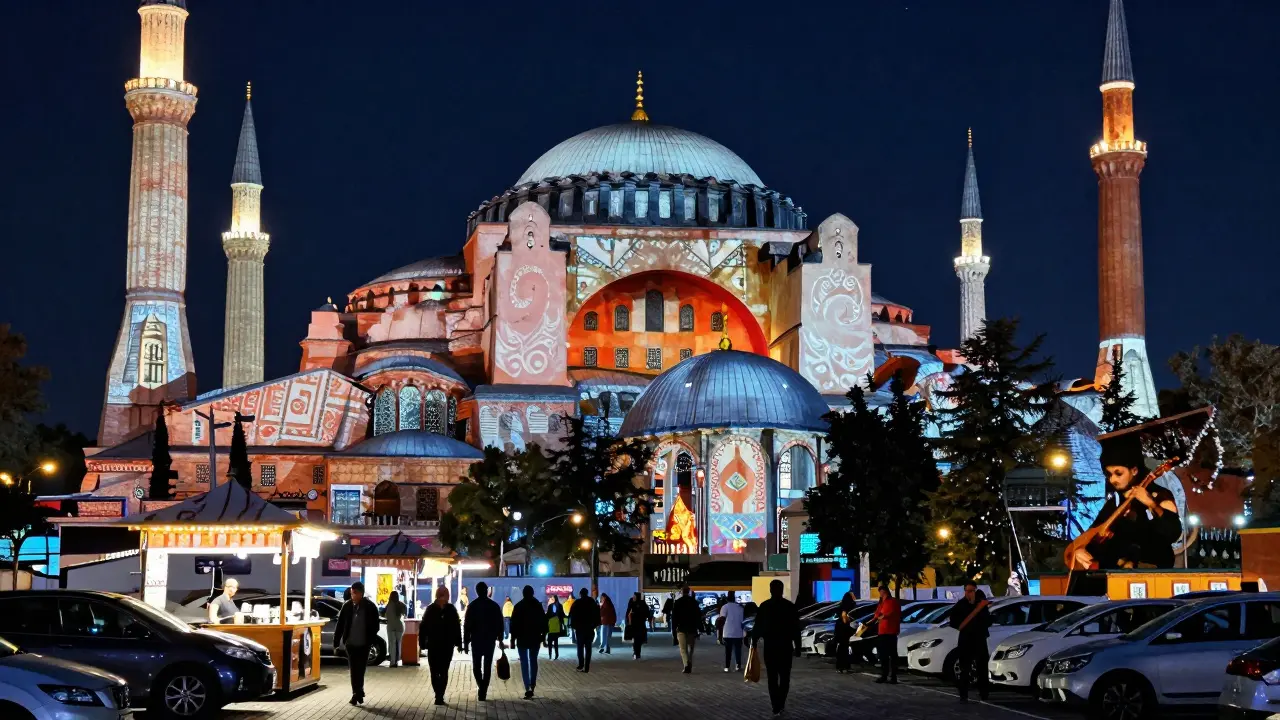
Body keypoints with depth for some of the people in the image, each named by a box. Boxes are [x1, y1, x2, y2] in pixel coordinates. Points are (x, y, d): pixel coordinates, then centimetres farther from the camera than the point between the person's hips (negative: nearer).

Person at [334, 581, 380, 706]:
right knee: (354, 670, 4)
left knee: (360, 670, 3)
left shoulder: (370, 607, -7)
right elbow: (340, 624, 0)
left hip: (363, 644, -1)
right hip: (350, 643, 1)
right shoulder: (347, 606, -3)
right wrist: (336, 642, -3)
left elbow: (375, 625, -2)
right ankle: (357, 694, 11)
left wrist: (370, 640, -10)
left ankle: (357, 694, 13)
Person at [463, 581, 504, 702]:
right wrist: (500, 640, 12)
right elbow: (499, 624, 3)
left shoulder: (472, 606, -5)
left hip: (476, 640, -1)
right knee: (487, 666, 5)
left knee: (476, 665, 12)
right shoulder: (494, 605, 0)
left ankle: (481, 687, -6)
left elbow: (467, 625, -6)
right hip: (490, 640, 1)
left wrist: (465, 641, -1)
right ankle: (483, 692, 0)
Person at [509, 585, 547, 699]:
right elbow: (543, 622, 4)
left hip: (522, 638, -3)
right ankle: (532, 685, 20)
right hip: (535, 638, 3)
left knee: (524, 663, -3)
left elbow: (513, 624, -7)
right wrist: (543, 635, 12)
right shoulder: (538, 605, 1)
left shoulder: (518, 606, -7)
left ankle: (528, 688, -15)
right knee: (533, 661, 17)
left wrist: (513, 638, -2)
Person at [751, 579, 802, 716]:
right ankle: (780, 704, 2)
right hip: (786, 647, 0)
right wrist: (797, 647, 3)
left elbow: (758, 626, 0)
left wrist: (754, 641, 14)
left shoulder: (764, 606, -3)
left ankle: (776, 707, 0)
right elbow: (796, 629, -2)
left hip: (769, 647, 0)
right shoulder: (790, 606, -3)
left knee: (772, 678, 4)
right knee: (784, 677, 11)